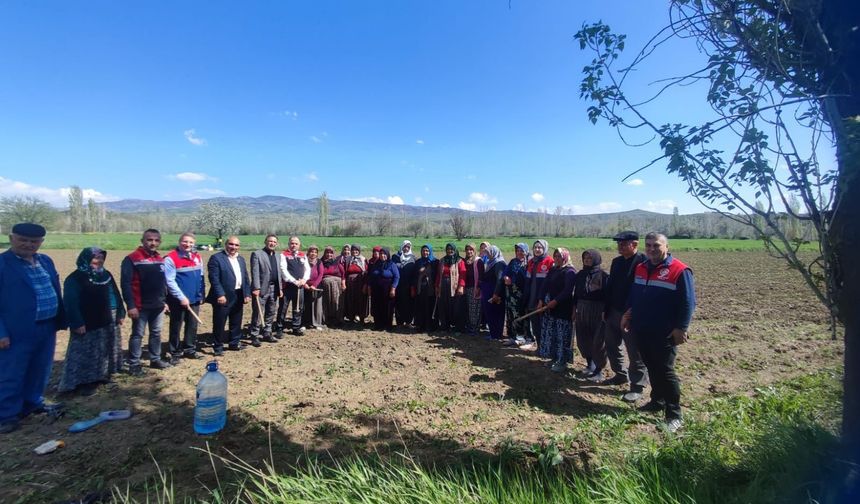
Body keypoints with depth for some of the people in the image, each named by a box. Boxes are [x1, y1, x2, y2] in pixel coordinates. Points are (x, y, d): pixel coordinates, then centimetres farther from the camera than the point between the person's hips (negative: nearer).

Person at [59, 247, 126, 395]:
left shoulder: (106, 275, 9)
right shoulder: (75, 278, -12)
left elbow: (115, 295, 14)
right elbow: (70, 302, -16)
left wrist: (120, 313, 11)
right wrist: (76, 322, -20)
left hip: (107, 322, 7)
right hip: (87, 325, -7)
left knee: (105, 351, 14)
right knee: (86, 354, -1)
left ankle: (102, 375, 26)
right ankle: (84, 382, 7)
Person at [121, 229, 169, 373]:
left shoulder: (160, 259, 10)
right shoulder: (132, 259, -11)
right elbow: (125, 283, -15)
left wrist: (165, 301, 15)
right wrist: (130, 305, -19)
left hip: (158, 306, 6)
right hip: (141, 306, -6)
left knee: (156, 333, 14)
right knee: (137, 335, 2)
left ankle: (155, 360, 26)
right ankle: (134, 365, 13)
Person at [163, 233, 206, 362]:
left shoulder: (197, 257, 8)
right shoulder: (171, 258, -12)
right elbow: (170, 281, -16)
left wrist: (202, 294, 10)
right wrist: (181, 297, -19)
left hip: (195, 299, 6)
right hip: (178, 300, -6)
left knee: (192, 326, 13)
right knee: (176, 327, 6)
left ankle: (190, 350, 25)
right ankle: (175, 353, 17)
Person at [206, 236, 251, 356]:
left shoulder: (241, 259, 14)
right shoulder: (216, 258, -8)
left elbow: (246, 278, 13)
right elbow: (214, 278, -16)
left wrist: (247, 294, 6)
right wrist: (220, 295, -22)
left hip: (238, 296, 7)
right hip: (224, 297, -7)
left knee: (236, 322, 16)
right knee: (219, 323, 4)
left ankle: (234, 343, 30)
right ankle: (218, 346, 18)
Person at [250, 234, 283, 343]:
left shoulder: (278, 255, 16)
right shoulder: (257, 254, -4)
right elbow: (255, 272, -11)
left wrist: (280, 288, 11)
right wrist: (256, 288, -18)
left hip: (274, 289, 6)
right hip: (261, 289, -6)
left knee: (271, 313, 12)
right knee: (258, 314, 0)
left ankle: (267, 334, 23)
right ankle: (254, 336, 9)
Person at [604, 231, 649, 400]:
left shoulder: (644, 262, -15)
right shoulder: (616, 262, 10)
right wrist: (606, 310, 12)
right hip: (613, 313, 8)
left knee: (635, 353, 3)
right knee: (612, 346, 19)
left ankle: (637, 388, 15)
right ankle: (620, 375, 37)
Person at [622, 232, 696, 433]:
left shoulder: (679, 271, -12)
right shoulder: (641, 268, 9)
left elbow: (688, 302, -13)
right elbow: (633, 295, 18)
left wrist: (681, 328, -16)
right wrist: (627, 315, 13)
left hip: (664, 334, -6)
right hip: (642, 331, 6)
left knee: (665, 371, 0)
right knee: (651, 368, 16)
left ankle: (674, 415, 12)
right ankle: (657, 401, 32)